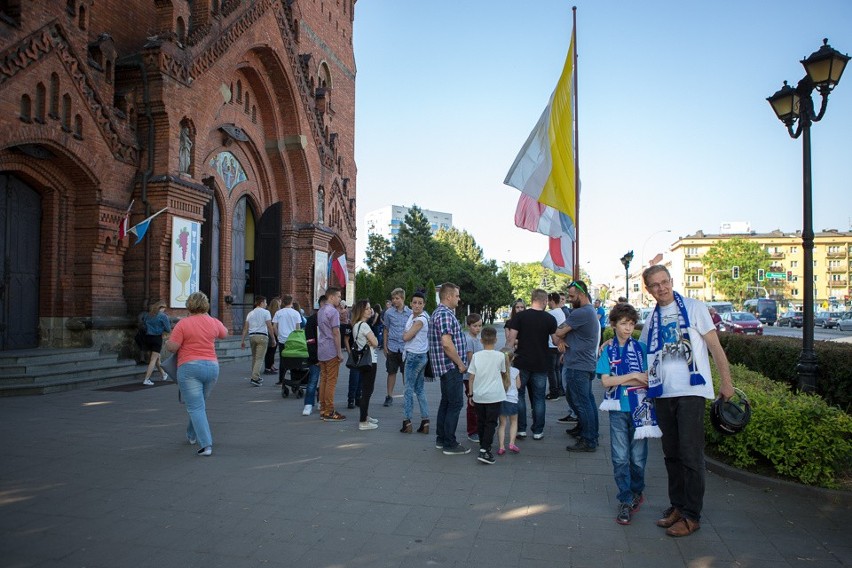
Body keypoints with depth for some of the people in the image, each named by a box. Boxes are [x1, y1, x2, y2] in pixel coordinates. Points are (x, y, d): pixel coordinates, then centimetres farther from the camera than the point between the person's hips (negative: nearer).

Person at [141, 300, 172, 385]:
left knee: (157, 357, 20)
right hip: (157, 338, -6)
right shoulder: (163, 316, -8)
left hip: (148, 337, 6)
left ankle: (164, 375, 36)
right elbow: (168, 329, -6)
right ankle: (146, 380, -9)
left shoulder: (147, 315, 8)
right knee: (154, 359, -2)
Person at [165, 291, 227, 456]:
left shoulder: (183, 323, -9)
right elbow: (224, 334, 23)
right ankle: (193, 435, 41)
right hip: (212, 366, 5)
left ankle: (206, 444, -13)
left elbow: (172, 347, -10)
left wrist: (167, 342, 11)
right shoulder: (214, 322, 3)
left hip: (189, 367, -5)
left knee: (196, 408, -3)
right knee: (200, 405, 22)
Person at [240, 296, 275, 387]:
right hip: (262, 336, -6)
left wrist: (243, 340, 12)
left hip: (252, 336, 6)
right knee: (259, 359, -6)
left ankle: (256, 377, 26)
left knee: (254, 357, 18)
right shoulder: (265, 312, -1)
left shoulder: (250, 313, 15)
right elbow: (269, 327, -7)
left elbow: (245, 328, 10)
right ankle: (255, 378, -14)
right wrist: (273, 338, -1)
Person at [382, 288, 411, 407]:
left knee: (406, 372, 7)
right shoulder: (389, 312, 1)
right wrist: (385, 346, 4)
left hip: (406, 347, 0)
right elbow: (386, 330, 8)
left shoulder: (410, 313, 0)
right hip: (392, 347, 0)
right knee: (391, 372, 7)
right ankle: (389, 396, 17)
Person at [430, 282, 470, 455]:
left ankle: (441, 439, 24)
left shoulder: (439, 312, 16)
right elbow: (447, 343, -27)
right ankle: (450, 444, 1)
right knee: (455, 404, -5)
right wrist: (460, 363, -16)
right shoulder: (445, 314, -18)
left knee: (446, 402, 16)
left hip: (446, 367, 11)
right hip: (451, 366, -11)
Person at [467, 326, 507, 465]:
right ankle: (485, 450, -11)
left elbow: (471, 377, 0)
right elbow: (504, 374, 14)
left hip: (478, 396, 2)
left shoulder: (476, 356, -1)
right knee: (491, 423, 0)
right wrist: (505, 386, 34)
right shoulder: (500, 356, -3)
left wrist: (471, 394, 10)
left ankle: (483, 446, 28)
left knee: (481, 422, 16)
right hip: (495, 396, -2)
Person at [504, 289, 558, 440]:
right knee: (538, 398, 10)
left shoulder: (519, 316, -6)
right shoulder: (550, 319, -3)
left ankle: (521, 429, 12)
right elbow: (556, 341, -1)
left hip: (522, 363, -1)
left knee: (519, 395, 11)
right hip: (541, 364, 1)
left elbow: (511, 338, -10)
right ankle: (538, 431, 14)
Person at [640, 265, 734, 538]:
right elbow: (642, 351, 24)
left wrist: (726, 381, -6)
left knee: (690, 454, -2)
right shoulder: (652, 318, 11)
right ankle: (677, 506, 26)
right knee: (671, 454, 13)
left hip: (690, 391, -5)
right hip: (662, 393, 5)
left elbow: (714, 346, -4)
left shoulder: (693, 308, -3)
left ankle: (691, 516, 8)